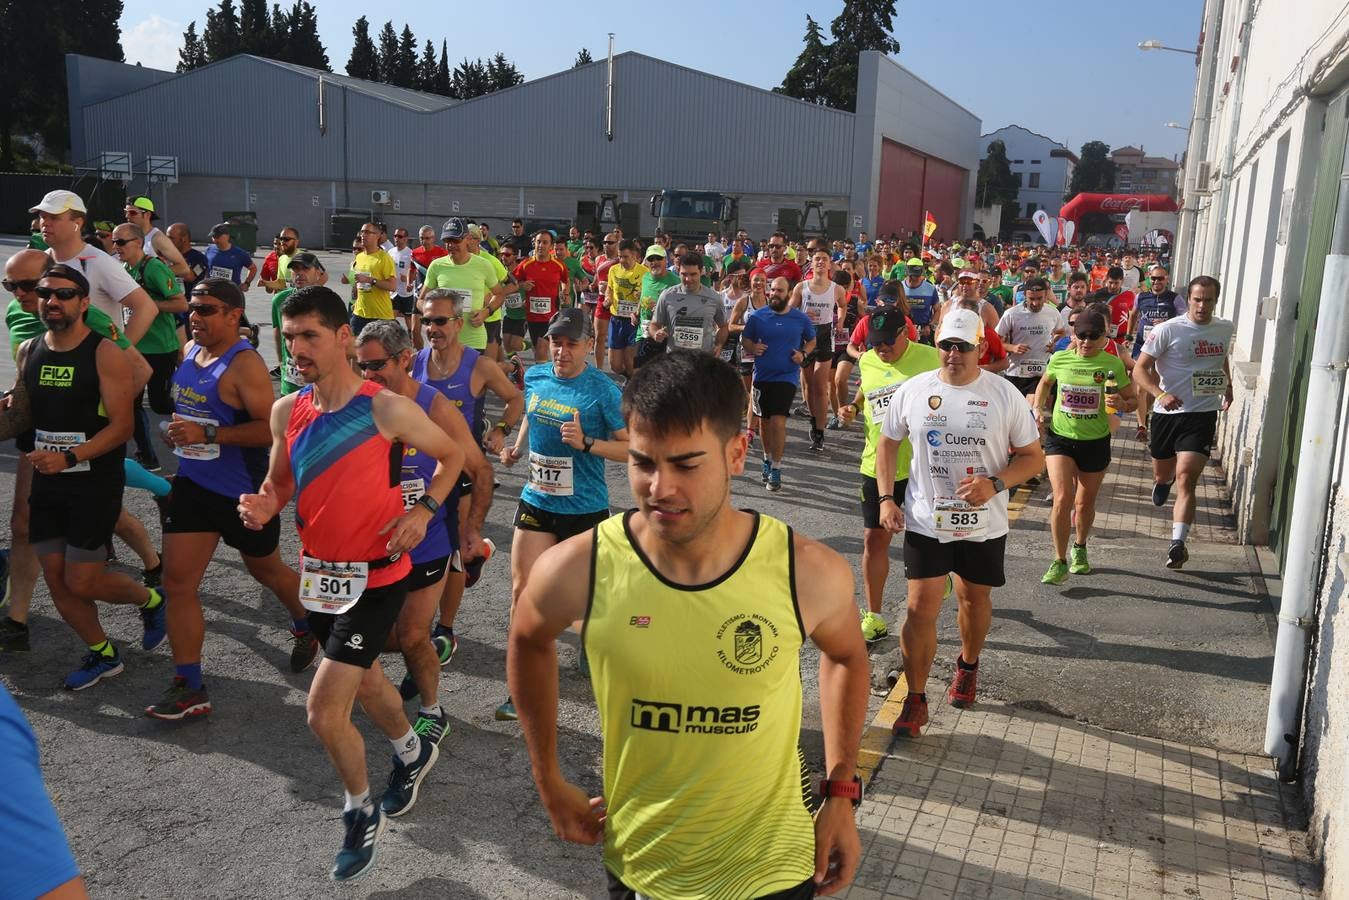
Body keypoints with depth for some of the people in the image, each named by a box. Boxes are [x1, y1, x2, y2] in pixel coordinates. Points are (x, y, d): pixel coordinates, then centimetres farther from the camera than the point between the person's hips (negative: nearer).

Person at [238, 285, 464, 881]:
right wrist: (264, 507, -9)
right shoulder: (286, 412, -2)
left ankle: (361, 814, 19)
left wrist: (424, 510, -15)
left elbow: (452, 456, -2)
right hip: (319, 573, 6)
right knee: (365, 681, 25)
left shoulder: (386, 410, -17)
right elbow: (280, 481, 13)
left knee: (324, 711, -9)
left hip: (375, 577, -6)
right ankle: (413, 753, 55)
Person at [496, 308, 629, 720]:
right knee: (522, 589, -2)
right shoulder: (535, 376, 1)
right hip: (536, 501, 4)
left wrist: (586, 443, -26)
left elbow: (632, 447, -14)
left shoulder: (602, 389, -14)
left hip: (584, 509, -4)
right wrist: (517, 448, 6)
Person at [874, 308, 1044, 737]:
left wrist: (995, 484, -20)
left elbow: (1034, 456, -2)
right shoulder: (913, 390, -4)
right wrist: (886, 498, -2)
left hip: (984, 524, 1)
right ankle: (916, 700, 9)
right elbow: (887, 441, 8)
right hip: (925, 521, 0)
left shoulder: (1004, 394, -8)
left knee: (975, 598, 18)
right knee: (921, 608, -4)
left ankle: (967, 666, 47)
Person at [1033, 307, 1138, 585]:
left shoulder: (1113, 365, -7)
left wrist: (1120, 404, -22)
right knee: (1062, 500, -15)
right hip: (1059, 438, 0)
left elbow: (1132, 401, 0)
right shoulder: (1059, 359, -4)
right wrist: (1038, 408, 3)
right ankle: (1060, 562, -3)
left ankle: (1079, 549, 43)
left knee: (1085, 503, 15)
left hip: (1096, 442, 0)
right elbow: (1045, 383, 18)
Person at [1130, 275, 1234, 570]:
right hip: (1168, 412, -1)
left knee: (1186, 479, -14)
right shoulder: (1168, 330, -9)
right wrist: (1161, 394, -26)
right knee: (1162, 474, 18)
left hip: (1203, 414, 1)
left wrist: (1228, 387, 24)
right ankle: (1165, 480, 57)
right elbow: (1140, 369, -12)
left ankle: (1177, 543, -17)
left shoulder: (1225, 328, 5)